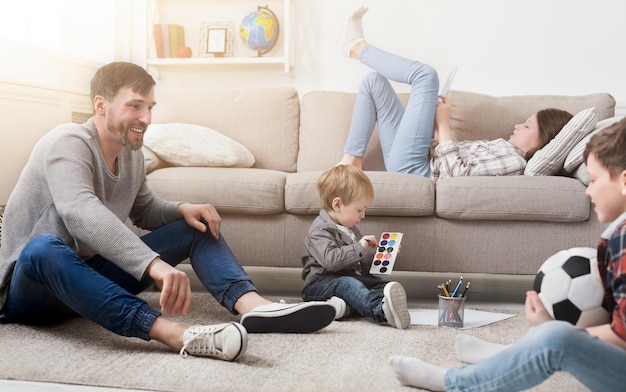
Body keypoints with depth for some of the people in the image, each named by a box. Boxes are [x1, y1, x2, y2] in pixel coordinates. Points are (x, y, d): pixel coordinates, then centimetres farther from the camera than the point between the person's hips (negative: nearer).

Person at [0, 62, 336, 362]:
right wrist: (155, 264, -52)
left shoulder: (131, 153, 2)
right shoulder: (68, 142, -21)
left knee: (196, 226, 0)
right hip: (30, 288, -7)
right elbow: (81, 213, -40)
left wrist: (182, 210, -6)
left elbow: (144, 211, 17)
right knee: (43, 248, -43)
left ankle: (252, 305, -27)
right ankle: (176, 334, -55)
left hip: (92, 276, 7)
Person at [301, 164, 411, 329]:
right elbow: (331, 260, -28)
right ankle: (382, 310, -69)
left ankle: (347, 306, -44)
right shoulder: (319, 230, -11)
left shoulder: (350, 229, 21)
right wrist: (359, 247, -25)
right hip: (320, 283, -9)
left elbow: (362, 264, 31)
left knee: (381, 284, -12)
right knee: (348, 284, -38)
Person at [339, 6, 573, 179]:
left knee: (426, 75, -13)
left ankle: (358, 48, 6)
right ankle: (351, 160, 5)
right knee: (374, 81, 14)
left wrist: (443, 122, -17)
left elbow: (458, 174, -26)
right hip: (417, 160, 9)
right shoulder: (506, 149, 13)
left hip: (412, 169, -9)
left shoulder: (515, 161, -15)